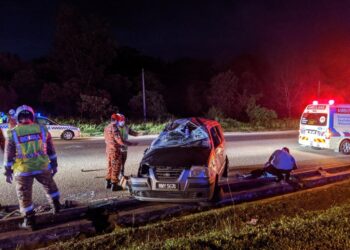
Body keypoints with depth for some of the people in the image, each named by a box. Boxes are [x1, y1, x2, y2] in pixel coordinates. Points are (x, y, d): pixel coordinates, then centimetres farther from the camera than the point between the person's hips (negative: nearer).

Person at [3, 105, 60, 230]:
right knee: (50, 186, 26)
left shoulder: (12, 133, -4)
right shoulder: (42, 129, 1)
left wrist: (8, 172, 8)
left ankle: (30, 221, 19)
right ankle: (56, 206, 37)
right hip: (42, 167, 2)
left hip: (23, 170, -2)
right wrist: (54, 165, 15)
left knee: (24, 196, 12)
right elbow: (51, 150, 6)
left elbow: (9, 155, 0)